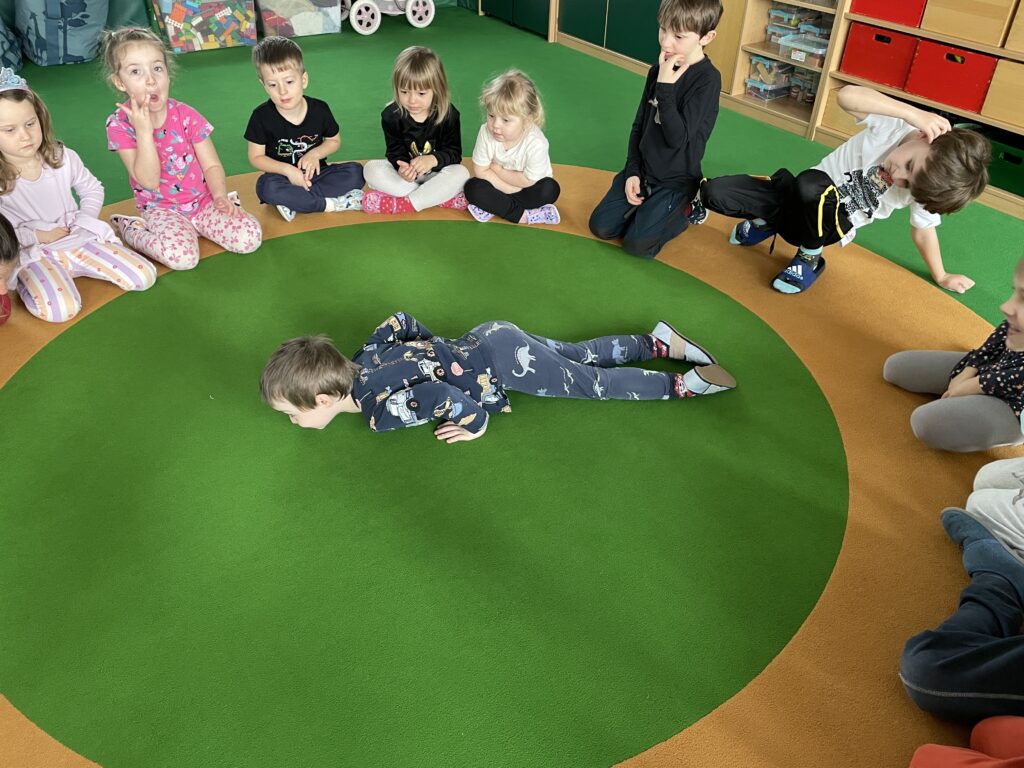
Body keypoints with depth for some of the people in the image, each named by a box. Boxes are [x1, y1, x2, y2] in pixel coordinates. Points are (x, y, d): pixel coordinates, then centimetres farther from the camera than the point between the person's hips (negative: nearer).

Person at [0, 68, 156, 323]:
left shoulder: (63, 158, -3)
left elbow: (92, 190, 13)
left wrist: (84, 223, -2)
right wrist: (38, 236, -12)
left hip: (80, 240, 3)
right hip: (33, 254, -3)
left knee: (144, 276, -11)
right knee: (60, 310, -31)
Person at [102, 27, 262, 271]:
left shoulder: (186, 115, -7)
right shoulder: (119, 124, -11)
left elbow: (211, 165, -3)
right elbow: (148, 181, -19)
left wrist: (220, 196, -22)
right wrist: (144, 131, -28)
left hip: (203, 200, 3)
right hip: (162, 210, -2)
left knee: (250, 238, -20)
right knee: (181, 255, -33)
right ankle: (132, 230, -1)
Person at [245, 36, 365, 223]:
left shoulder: (319, 109, -7)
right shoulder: (261, 116, -12)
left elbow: (334, 141, 9)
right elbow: (256, 157, -5)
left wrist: (315, 153, -12)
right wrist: (287, 169, -20)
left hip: (314, 173, 3)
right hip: (283, 177, -2)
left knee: (355, 172, -21)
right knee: (267, 188, -36)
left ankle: (293, 202, -24)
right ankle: (331, 204, -27)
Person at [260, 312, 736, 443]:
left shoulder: (380, 411, -25)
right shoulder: (362, 362, 1)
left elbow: (442, 394, -38)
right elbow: (399, 319, 12)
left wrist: (476, 424, -21)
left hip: (504, 362, -8)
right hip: (488, 339, 8)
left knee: (596, 383, 4)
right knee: (581, 355, 21)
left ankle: (685, 385, 11)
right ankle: (658, 342, 28)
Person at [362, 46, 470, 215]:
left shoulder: (448, 114, -13)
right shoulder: (391, 115, -11)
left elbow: (454, 152, -13)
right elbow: (395, 151, -10)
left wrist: (433, 159, -36)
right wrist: (402, 166, -35)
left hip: (436, 174, -1)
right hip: (406, 172, 2)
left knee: (460, 173, -31)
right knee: (372, 169, -24)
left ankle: (404, 204, -30)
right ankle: (442, 198, -29)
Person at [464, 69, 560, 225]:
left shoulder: (536, 143, -30)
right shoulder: (486, 132, -22)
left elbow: (529, 181, -23)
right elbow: (480, 171, -15)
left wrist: (497, 169, -19)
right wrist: (514, 188, -22)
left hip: (530, 189, -2)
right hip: (500, 187, 2)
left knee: (550, 189, -32)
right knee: (472, 187, -23)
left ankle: (493, 208, -23)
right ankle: (522, 215, -24)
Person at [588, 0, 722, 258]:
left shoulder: (707, 79, -19)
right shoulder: (658, 70, 1)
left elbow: (678, 138, -25)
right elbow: (639, 125, 8)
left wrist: (665, 87, -29)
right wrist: (632, 171, -2)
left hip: (675, 180, -6)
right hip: (643, 170, 6)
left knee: (636, 245, -11)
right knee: (601, 227, -1)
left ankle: (687, 208, 12)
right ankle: (648, 204, 21)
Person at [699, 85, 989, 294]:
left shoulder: (925, 189, -17)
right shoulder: (896, 122, -21)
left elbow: (922, 231, 1)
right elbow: (847, 95, -36)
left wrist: (941, 277, 10)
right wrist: (912, 113, -43)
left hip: (832, 223, -1)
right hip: (804, 201, 1)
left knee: (812, 184, -40)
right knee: (714, 193, -18)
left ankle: (809, 258, -11)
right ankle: (768, 222, 15)